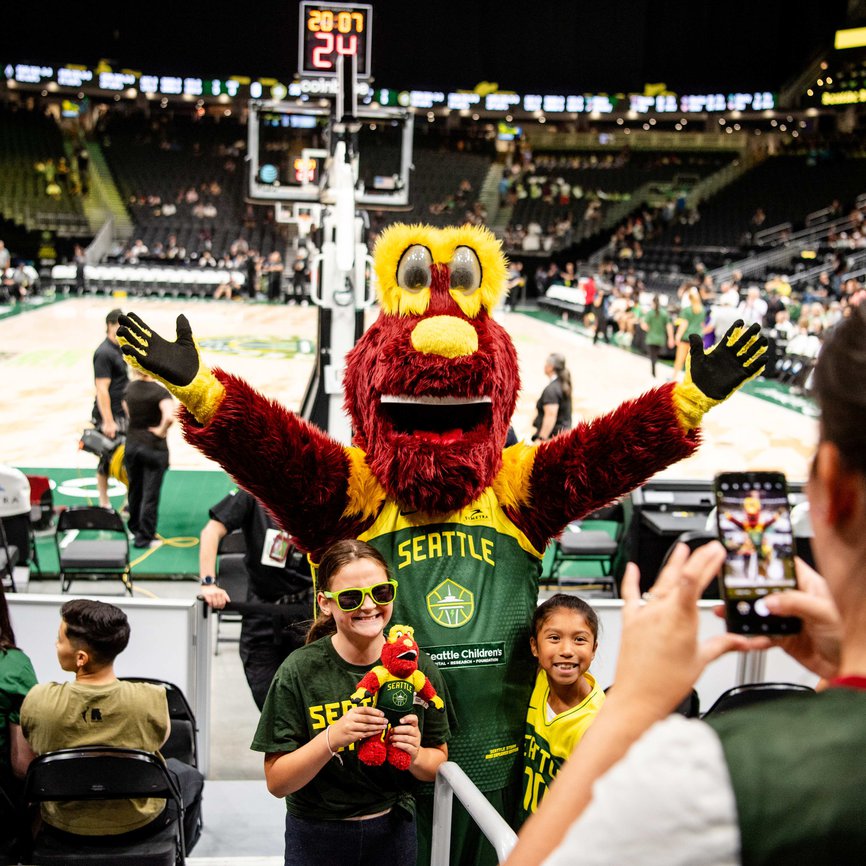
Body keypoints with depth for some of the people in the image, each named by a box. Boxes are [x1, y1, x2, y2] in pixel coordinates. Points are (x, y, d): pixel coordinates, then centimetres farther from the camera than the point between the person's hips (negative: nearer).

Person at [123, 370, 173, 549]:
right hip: (154, 447, -5)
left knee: (135, 490, 21)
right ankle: (144, 537, 7)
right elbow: (169, 417, -32)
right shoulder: (160, 392, -16)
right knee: (150, 494, 3)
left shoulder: (129, 388, 1)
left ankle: (135, 529, 36)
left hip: (131, 445, 5)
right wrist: (161, 431, -15)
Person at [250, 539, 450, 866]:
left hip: (393, 830, 2)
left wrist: (415, 756, -21)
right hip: (315, 837, -2)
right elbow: (276, 783, -15)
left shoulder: (418, 667, -9)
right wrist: (331, 739, -30)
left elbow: (438, 763, 1)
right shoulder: (300, 671, -16)